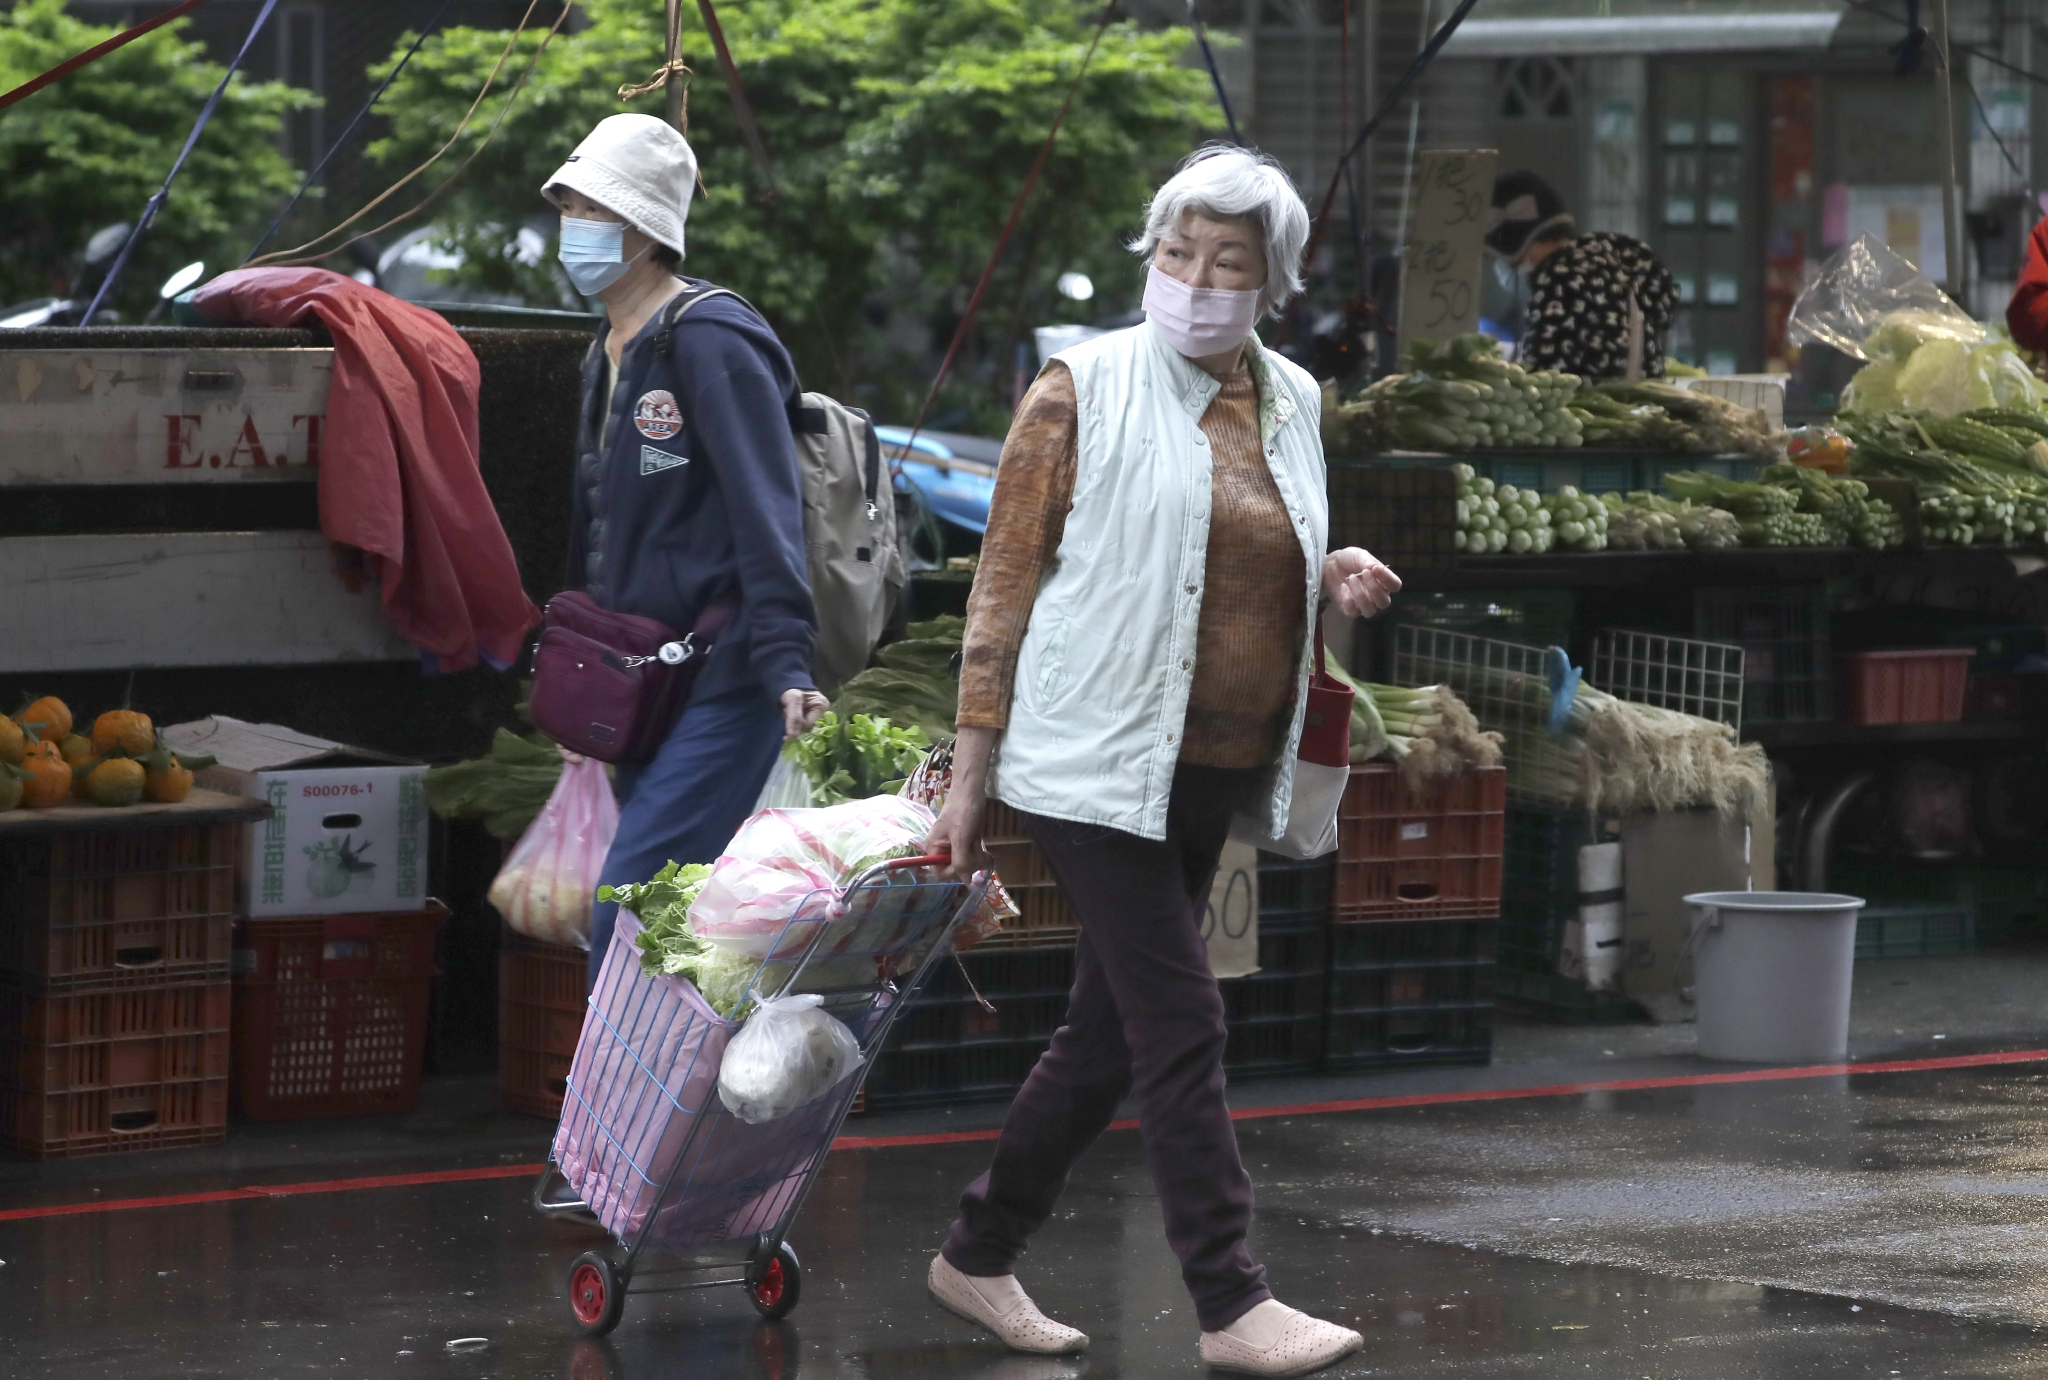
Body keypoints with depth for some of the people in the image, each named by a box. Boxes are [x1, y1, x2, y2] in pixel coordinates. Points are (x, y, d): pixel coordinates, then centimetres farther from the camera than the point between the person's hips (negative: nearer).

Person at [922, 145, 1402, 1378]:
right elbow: (1008, 581, -5)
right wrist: (971, 775, -8)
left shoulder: (1293, 403, 11)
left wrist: (1336, 578, 2)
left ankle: (980, 1255, 26)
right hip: (1097, 760, -6)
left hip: (1213, 770, 7)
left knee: (1113, 1031, 12)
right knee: (1180, 1025, -10)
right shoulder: (1086, 390, -6)